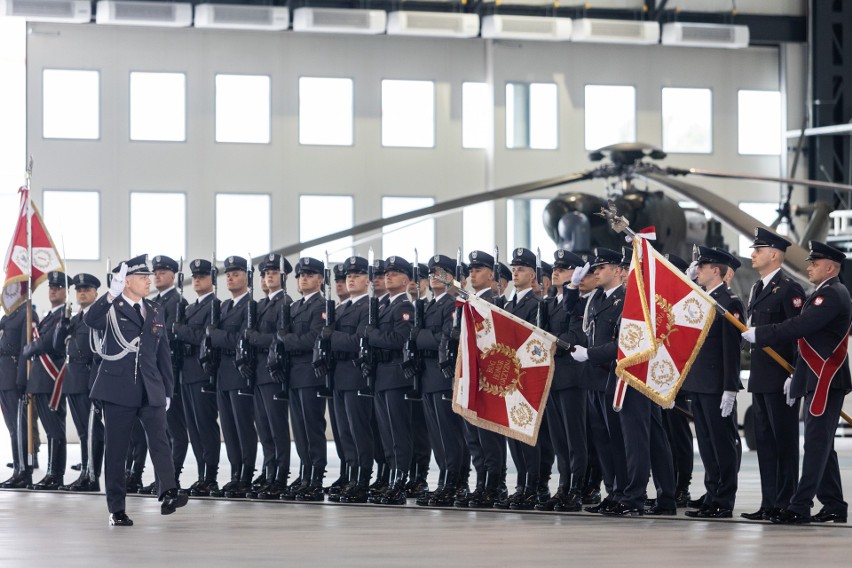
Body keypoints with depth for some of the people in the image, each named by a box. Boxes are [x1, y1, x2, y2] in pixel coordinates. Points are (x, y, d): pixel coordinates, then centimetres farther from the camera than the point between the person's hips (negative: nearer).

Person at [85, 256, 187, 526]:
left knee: (159, 440, -14)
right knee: (116, 448, 1)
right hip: (118, 389, -3)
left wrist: (167, 390, 12)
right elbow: (90, 320, -25)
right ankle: (116, 509, 6)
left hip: (151, 391, 3)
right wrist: (112, 293, -38)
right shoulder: (111, 309, -1)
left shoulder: (155, 312, 14)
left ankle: (168, 493, -27)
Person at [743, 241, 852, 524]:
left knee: (816, 443, -11)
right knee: (821, 444, 12)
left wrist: (758, 334, -16)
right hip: (818, 380, 11)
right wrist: (796, 377, 20)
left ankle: (800, 507, -14)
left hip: (825, 382, -11)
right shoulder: (825, 294, 20)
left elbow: (798, 327, -23)